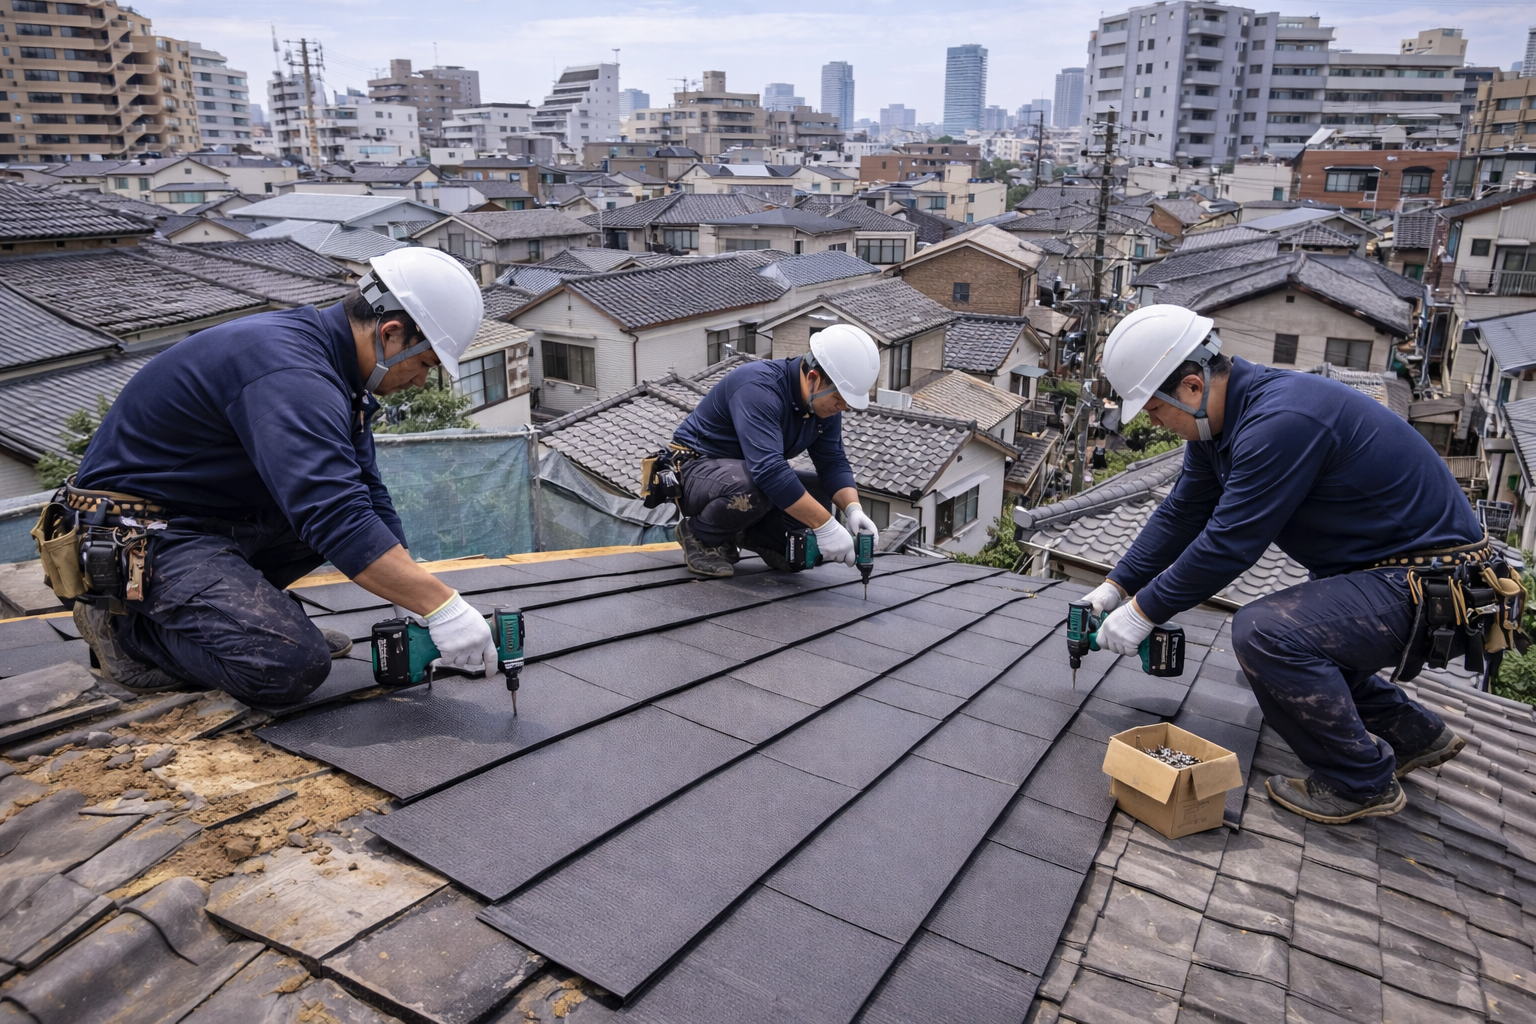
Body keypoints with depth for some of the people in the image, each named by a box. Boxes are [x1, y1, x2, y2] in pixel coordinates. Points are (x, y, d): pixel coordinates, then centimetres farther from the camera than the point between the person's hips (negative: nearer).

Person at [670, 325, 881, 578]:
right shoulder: (759, 387, -31)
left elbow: (833, 463, -3)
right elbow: (768, 469, -41)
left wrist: (853, 509, -23)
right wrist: (825, 526, -41)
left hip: (746, 473, 8)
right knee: (753, 488, -37)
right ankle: (699, 534, -8)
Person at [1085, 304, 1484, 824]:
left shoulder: (1281, 421, -29)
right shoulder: (1216, 418, 2)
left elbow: (1228, 544, -27)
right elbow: (1181, 514, 11)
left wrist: (1144, 610, -16)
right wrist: (1117, 586, 11)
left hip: (1431, 582, -10)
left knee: (1264, 632, -25)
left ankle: (1362, 783, -5)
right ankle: (1415, 734, 32)